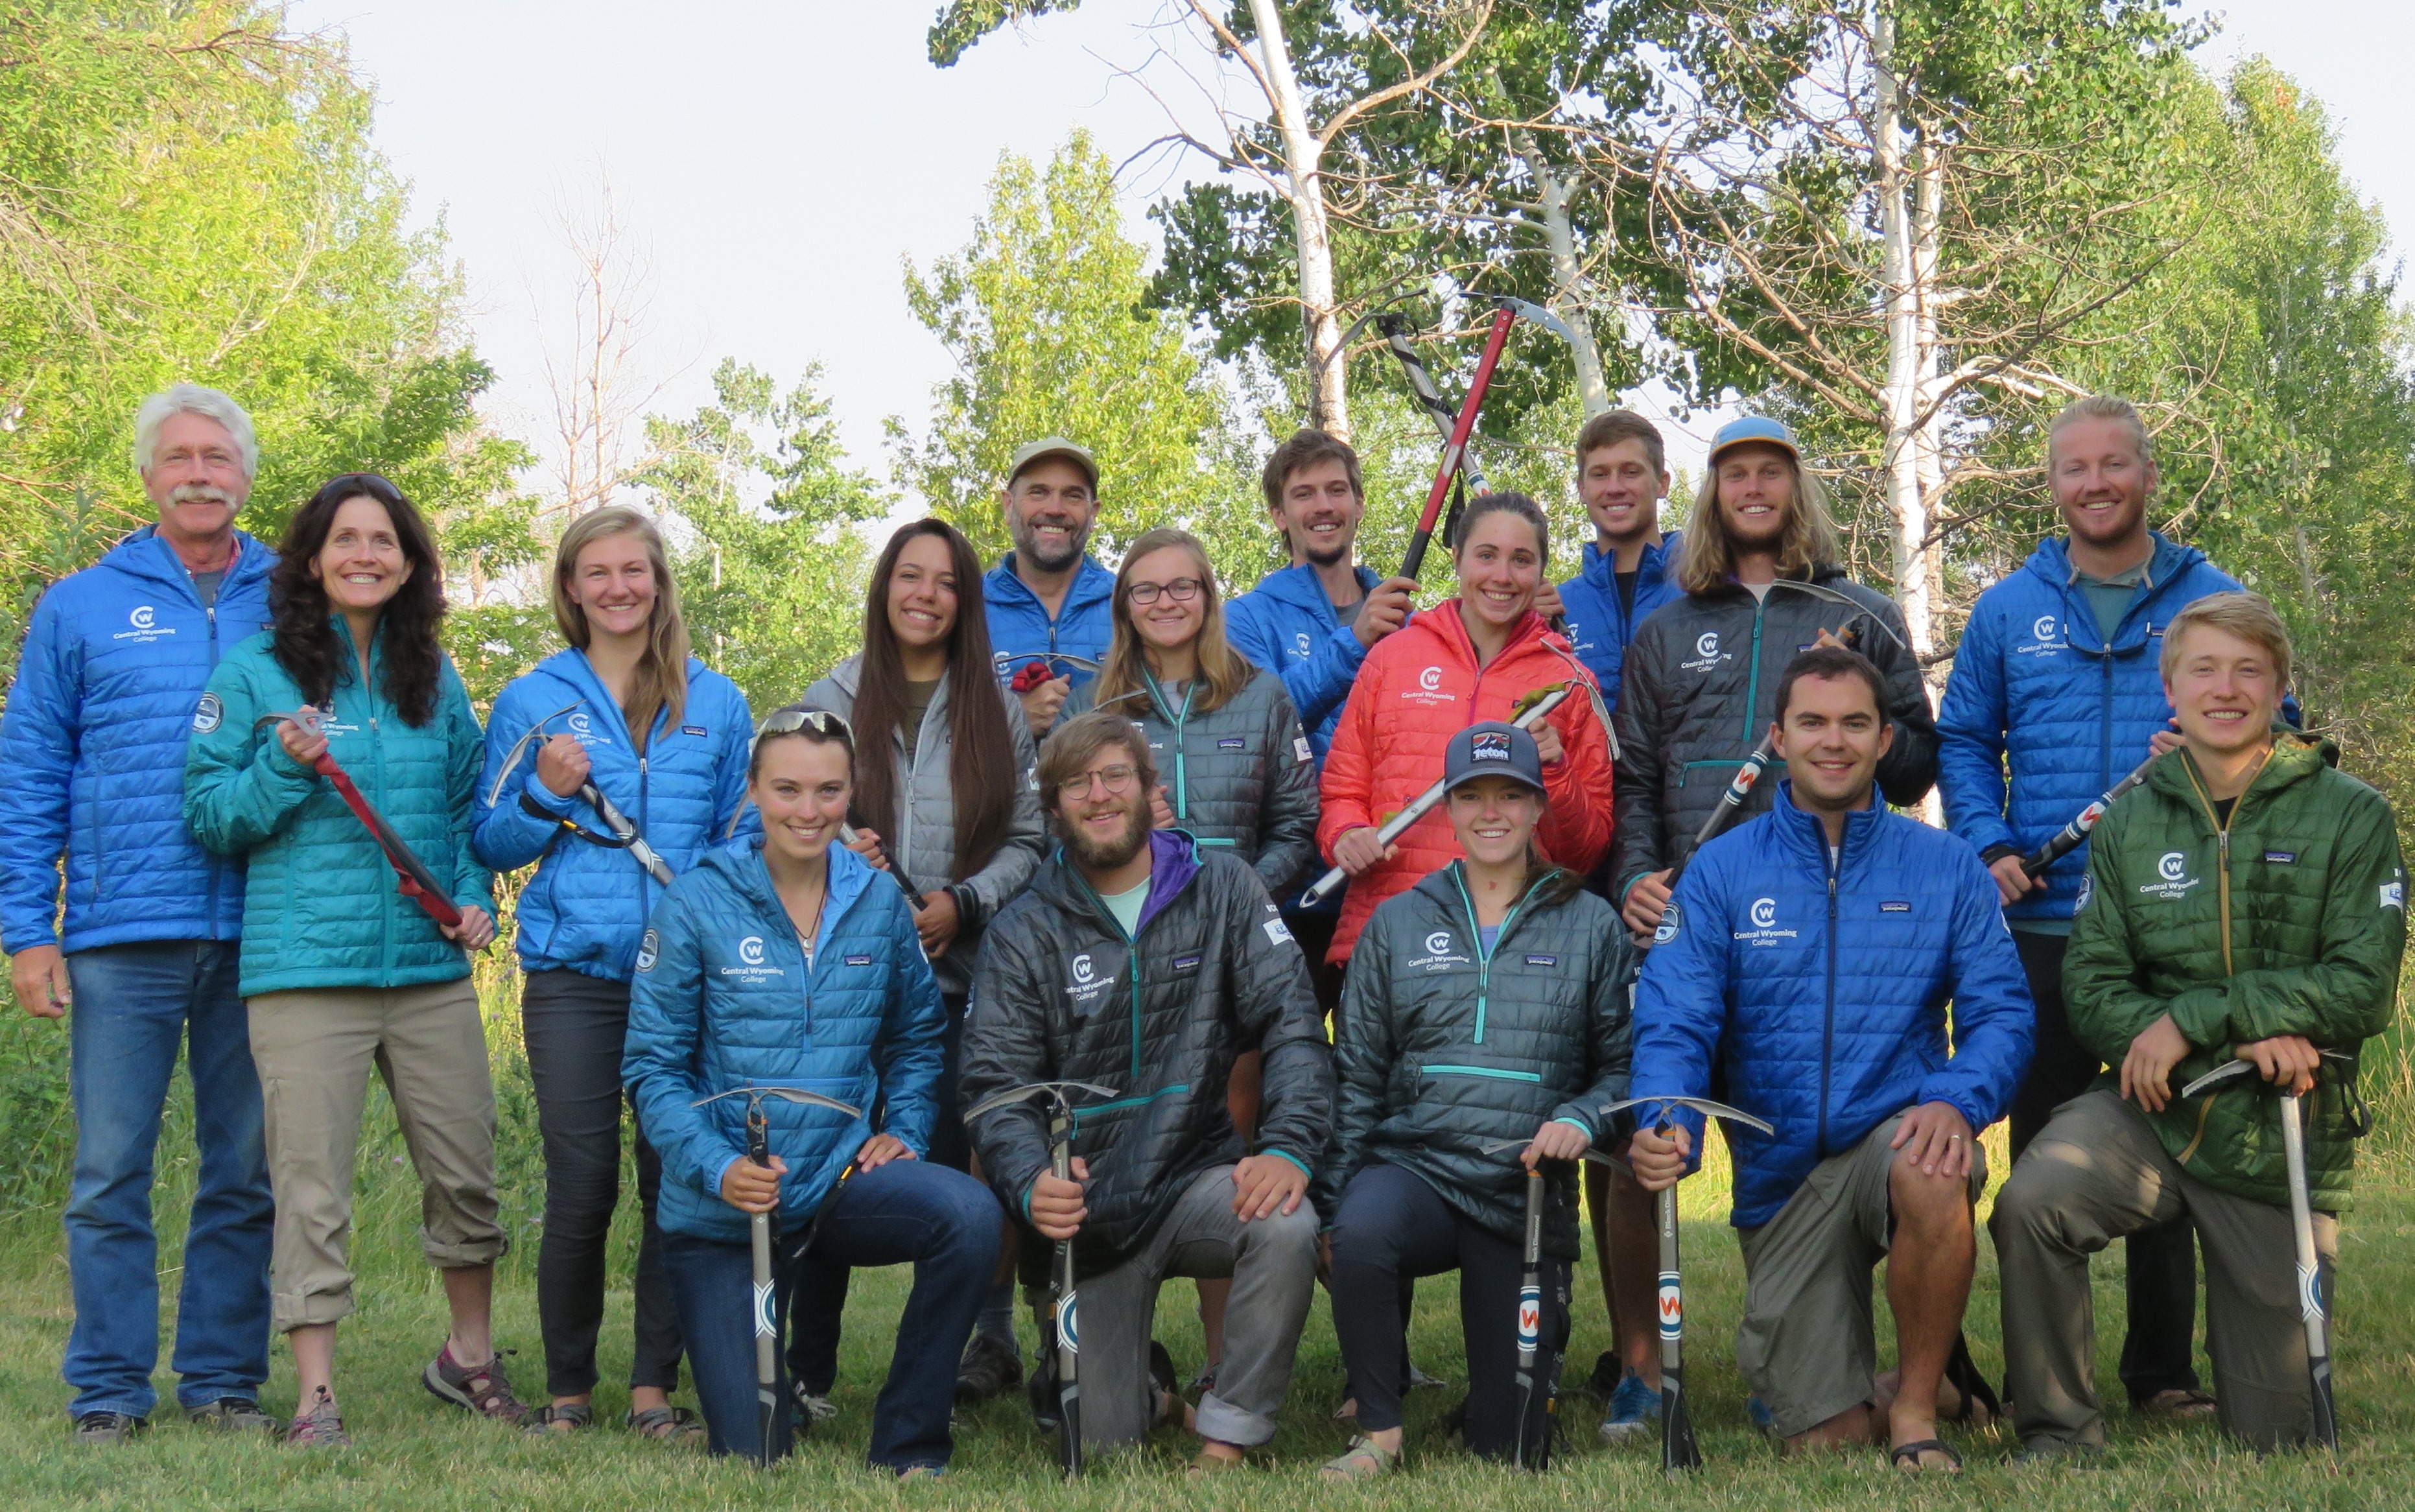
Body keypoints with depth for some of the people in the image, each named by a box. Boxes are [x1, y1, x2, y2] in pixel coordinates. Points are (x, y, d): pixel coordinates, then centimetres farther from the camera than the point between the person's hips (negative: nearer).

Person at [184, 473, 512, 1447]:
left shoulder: (434, 679, 13)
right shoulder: (256, 672, 1)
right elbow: (209, 815, 0)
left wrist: (474, 897, 5)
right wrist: (286, 767, -16)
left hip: (430, 966, 4)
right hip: (305, 970, -4)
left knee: (466, 1167, 8)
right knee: (311, 1183, -3)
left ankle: (469, 1354, 28)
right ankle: (315, 1394, 5)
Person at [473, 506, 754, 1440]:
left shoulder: (715, 703, 12)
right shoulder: (532, 702, 9)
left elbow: (741, 836, 17)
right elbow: (491, 846, 10)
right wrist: (547, 794, -9)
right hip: (573, 976, -1)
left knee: (677, 1181, 0)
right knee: (581, 1188, -2)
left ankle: (655, 1388, 10)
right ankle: (567, 1391, 11)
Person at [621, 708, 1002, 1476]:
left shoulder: (880, 902, 2)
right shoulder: (698, 905, -8)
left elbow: (916, 1039, 15)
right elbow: (651, 1065, -7)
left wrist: (905, 1132, -3)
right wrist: (719, 1168, -21)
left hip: (839, 1179, 2)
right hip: (725, 1209, -2)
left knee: (968, 1213, -31)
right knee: (752, 1454, -4)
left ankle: (907, 1448, -13)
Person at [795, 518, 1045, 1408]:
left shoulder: (995, 710, 11)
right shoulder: (833, 700, 10)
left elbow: (1027, 841, 7)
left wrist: (963, 902, -9)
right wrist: (839, 850, -11)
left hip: (959, 969, 0)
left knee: (950, 1163, -1)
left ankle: (982, 1340, 10)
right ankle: (807, 1368, 4)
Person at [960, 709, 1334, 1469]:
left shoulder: (1221, 889, 1)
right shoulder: (1023, 934, 1)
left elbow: (1292, 1021, -6)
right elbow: (997, 1084, -5)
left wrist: (1289, 1147, -23)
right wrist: (1031, 1187, -26)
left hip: (1200, 1172, 0)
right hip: (1088, 1208, 0)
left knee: (1287, 1226, -34)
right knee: (1101, 1438, -5)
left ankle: (1227, 1437, -16)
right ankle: (1150, 1395, 33)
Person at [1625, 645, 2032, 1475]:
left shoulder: (1944, 865, 2)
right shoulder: (1721, 871, 1)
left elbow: (2001, 1011, -3)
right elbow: (1673, 1025, -7)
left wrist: (1958, 1101, -24)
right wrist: (1664, 1124, -28)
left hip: (1896, 1132, -1)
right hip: (1781, 1174, 1)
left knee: (1932, 1178, -39)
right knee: (1824, 1439, -2)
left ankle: (1919, 1401, -13)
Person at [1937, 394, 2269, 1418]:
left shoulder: (2212, 602, 6)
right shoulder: (2009, 612, 9)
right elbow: (1964, 740, 12)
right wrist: (1988, 845, -4)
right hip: (2043, 922, 1)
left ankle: (2164, 1367, 14)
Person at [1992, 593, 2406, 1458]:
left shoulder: (2350, 816, -4)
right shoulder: (2130, 823, 3)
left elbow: (2363, 990, -12)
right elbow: (2091, 988, -3)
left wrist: (2195, 1019, -20)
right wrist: (2243, 1038, -19)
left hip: (2285, 1135, -1)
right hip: (2152, 1109, 1)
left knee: (2271, 1435, 4)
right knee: (2031, 1203, -33)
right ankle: (2059, 1433, -13)